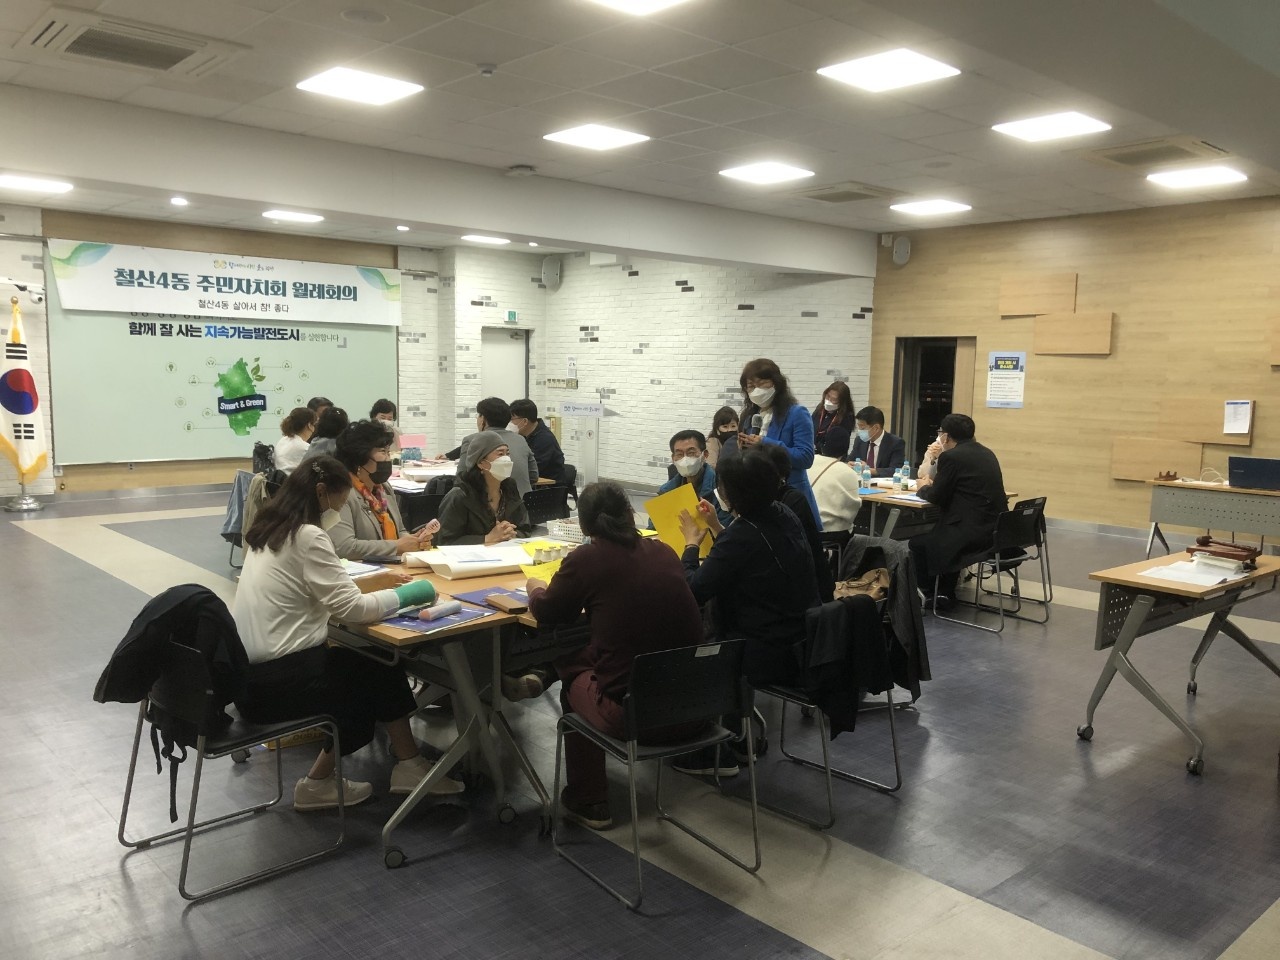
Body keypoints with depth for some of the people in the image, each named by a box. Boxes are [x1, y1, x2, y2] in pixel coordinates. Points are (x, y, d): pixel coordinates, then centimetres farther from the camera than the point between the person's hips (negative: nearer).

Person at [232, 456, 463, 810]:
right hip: (274, 680, -9)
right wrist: (406, 593, -7)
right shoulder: (307, 536, -18)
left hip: (249, 671, 9)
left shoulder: (269, 529, 11)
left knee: (369, 666, 13)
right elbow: (351, 608, -20)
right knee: (382, 674, 10)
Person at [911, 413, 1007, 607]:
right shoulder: (986, 453, 16)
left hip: (973, 531, -9)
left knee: (917, 543, 9)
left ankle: (927, 594, 23)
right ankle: (945, 592, 29)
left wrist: (923, 488, 14)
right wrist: (933, 485, 25)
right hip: (994, 528, 9)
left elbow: (936, 497, -7)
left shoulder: (951, 456, -11)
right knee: (931, 534, 29)